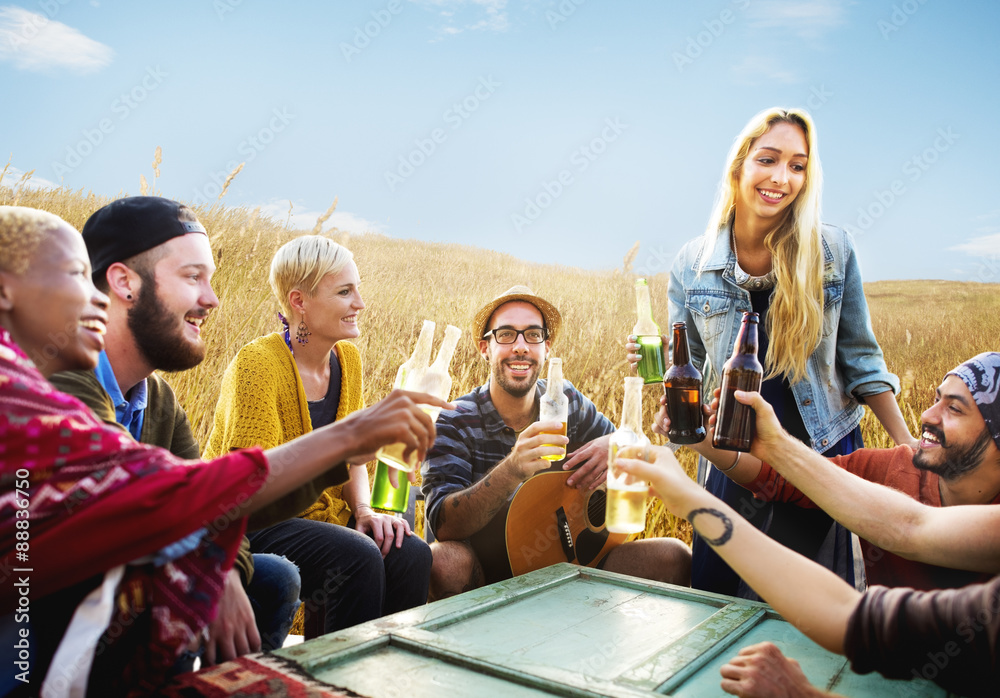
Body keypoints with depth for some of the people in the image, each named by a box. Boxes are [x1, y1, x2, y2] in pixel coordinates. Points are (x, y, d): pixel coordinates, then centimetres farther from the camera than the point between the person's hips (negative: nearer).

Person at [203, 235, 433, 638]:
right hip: (249, 522, -6)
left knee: (411, 555, -19)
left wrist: (364, 510, -10)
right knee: (357, 558, -31)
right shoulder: (258, 364, -18)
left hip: (322, 514, 6)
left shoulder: (347, 359, 3)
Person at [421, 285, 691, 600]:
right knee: (446, 560, -36)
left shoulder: (566, 400, 0)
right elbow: (444, 525, -24)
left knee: (674, 556, -15)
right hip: (489, 571, -2)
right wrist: (512, 470, -41)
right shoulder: (454, 422, -12)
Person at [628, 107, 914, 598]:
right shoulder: (692, 265, -4)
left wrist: (909, 448, 2)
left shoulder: (833, 250, -5)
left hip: (825, 454, 0)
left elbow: (860, 358, 3)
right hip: (733, 461, 0)